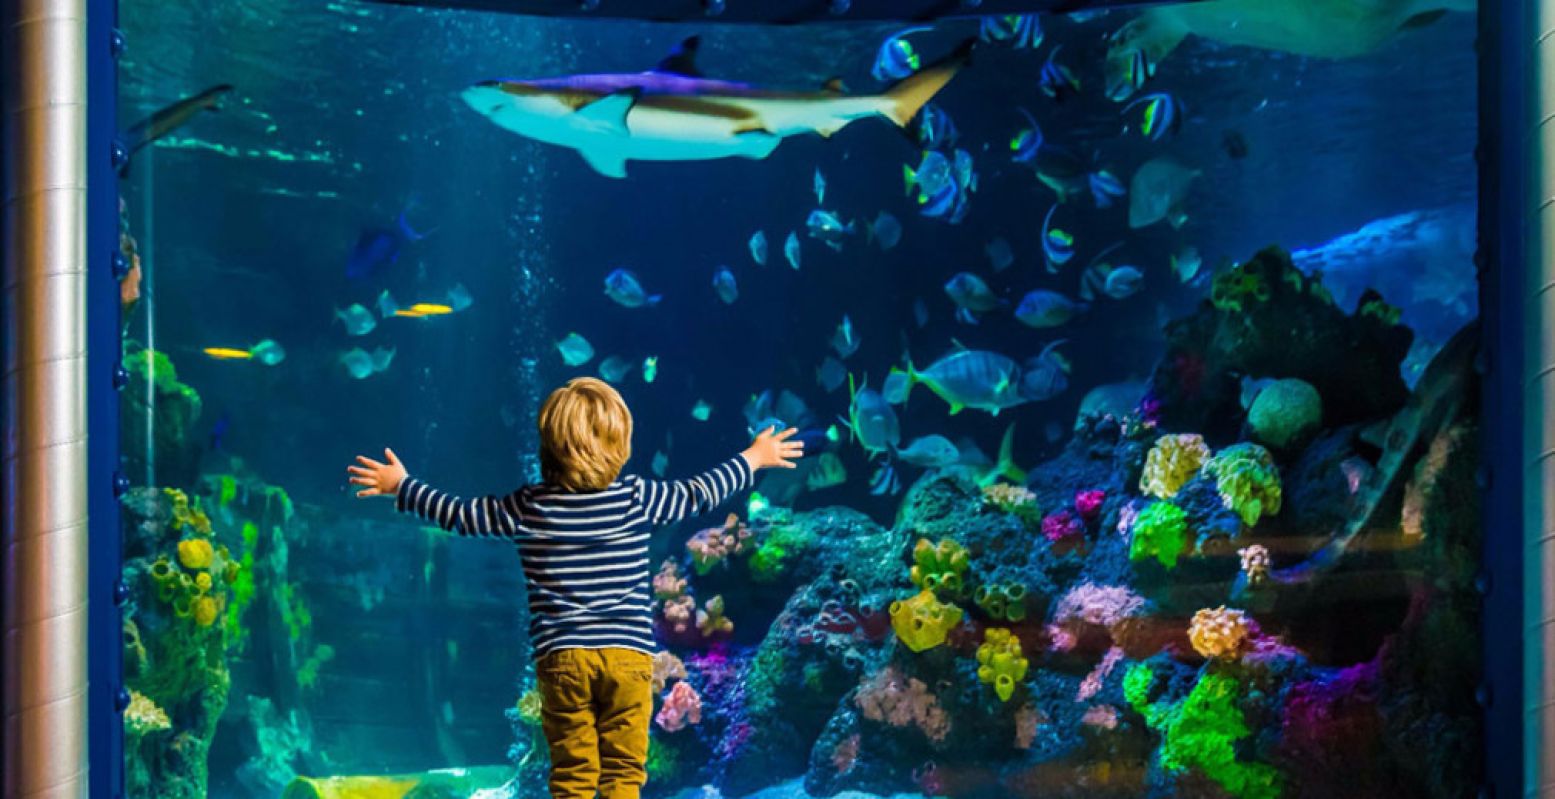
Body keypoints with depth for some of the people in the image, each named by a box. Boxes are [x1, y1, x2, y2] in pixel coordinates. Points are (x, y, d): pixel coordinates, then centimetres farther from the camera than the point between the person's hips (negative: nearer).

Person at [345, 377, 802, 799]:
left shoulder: (528, 508, -2)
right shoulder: (637, 498, -1)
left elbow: (460, 515, 8)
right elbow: (699, 495, 12)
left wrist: (401, 486, 24)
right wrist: (754, 459, 28)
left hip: (562, 657, 0)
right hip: (628, 654, 0)